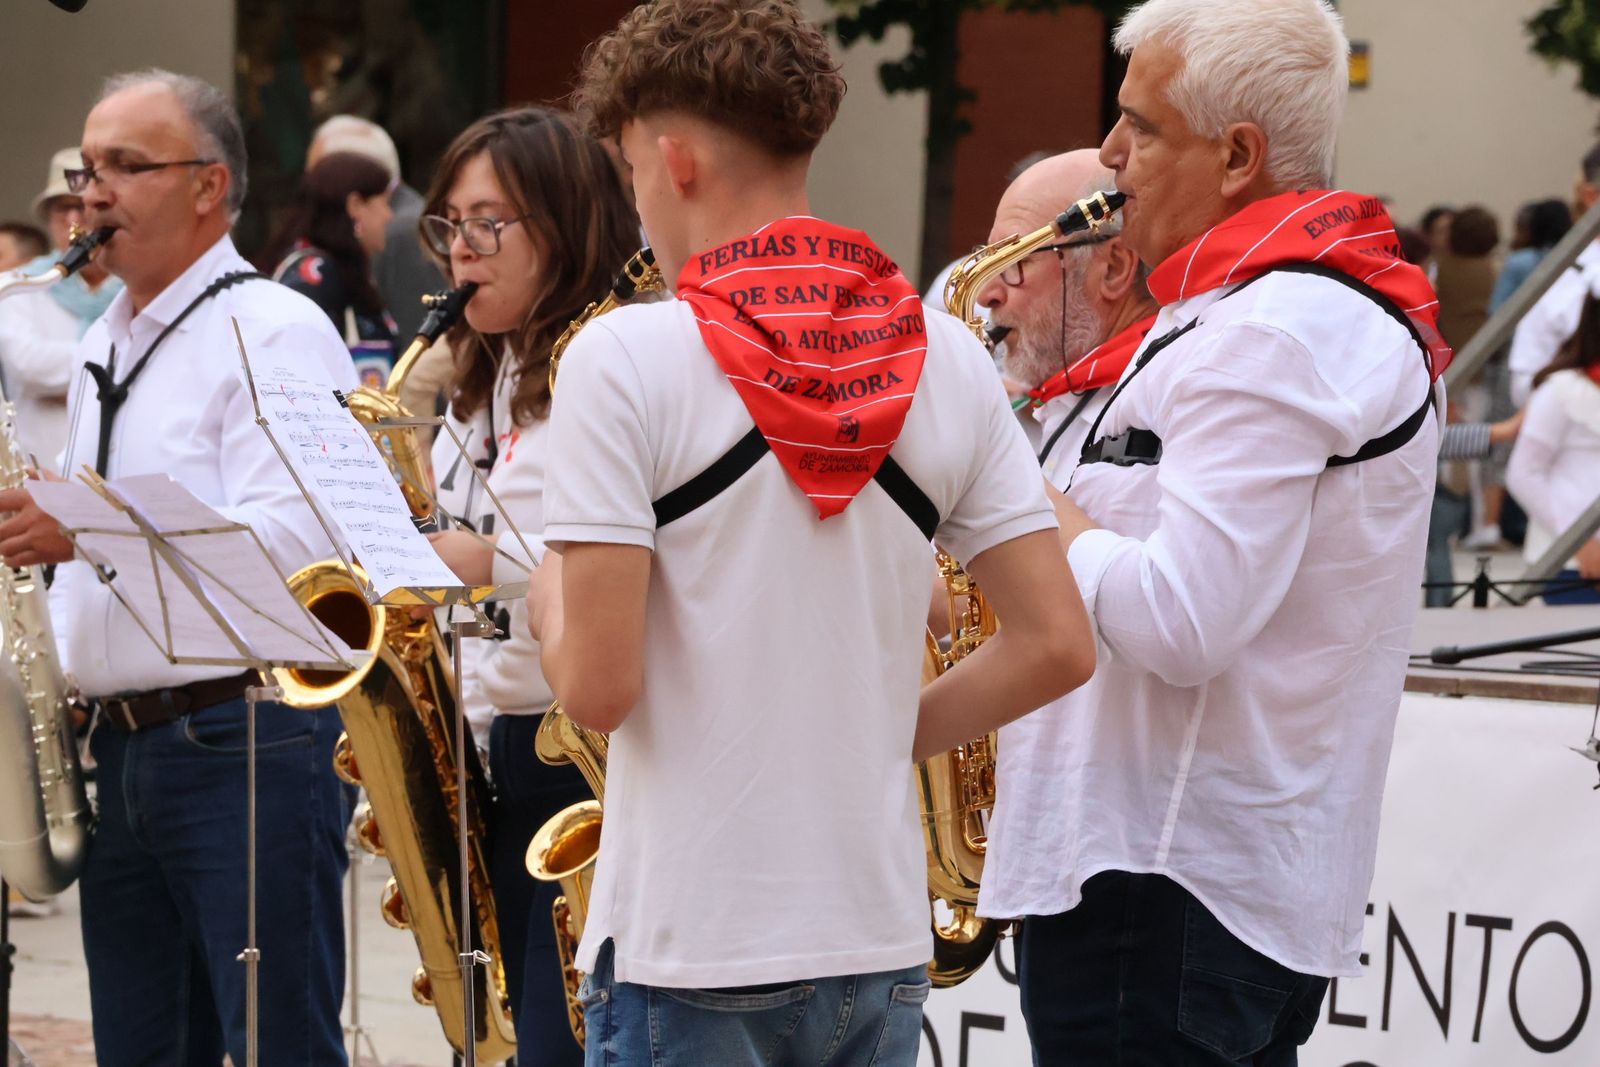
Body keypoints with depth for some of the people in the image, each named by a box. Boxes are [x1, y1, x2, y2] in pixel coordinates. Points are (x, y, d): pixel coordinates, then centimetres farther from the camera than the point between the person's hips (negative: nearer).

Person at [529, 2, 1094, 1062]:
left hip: (688, 951, -5)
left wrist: (549, 604, 6)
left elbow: (600, 686, -15)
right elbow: (1056, 646, 1)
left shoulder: (627, 358, -12)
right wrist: (886, 731, 12)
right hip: (881, 940, 5)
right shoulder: (947, 356, 3)